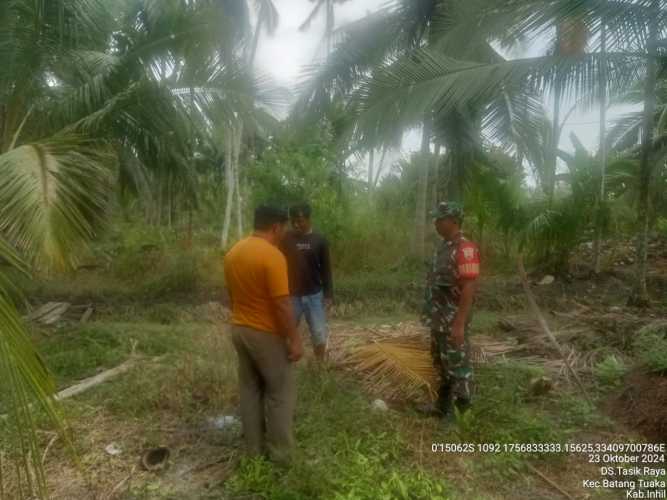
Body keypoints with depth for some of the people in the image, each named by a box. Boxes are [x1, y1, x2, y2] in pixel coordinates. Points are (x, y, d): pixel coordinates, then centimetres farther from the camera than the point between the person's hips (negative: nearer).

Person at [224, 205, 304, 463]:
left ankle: (254, 447, 28)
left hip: (239, 329, 8)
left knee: (250, 389, 17)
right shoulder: (273, 256, -22)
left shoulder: (233, 253, 4)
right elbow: (282, 304, -23)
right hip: (267, 334, -8)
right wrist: (295, 339, -16)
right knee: (281, 392, 8)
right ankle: (280, 452, 18)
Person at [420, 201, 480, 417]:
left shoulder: (465, 249, -19)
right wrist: (430, 314, 19)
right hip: (438, 319, 9)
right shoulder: (442, 246, 10)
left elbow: (469, 289, -23)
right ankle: (443, 405, 33)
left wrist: (460, 324, -25)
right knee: (442, 365, 19)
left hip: (452, 321, -9)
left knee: (458, 367, 2)